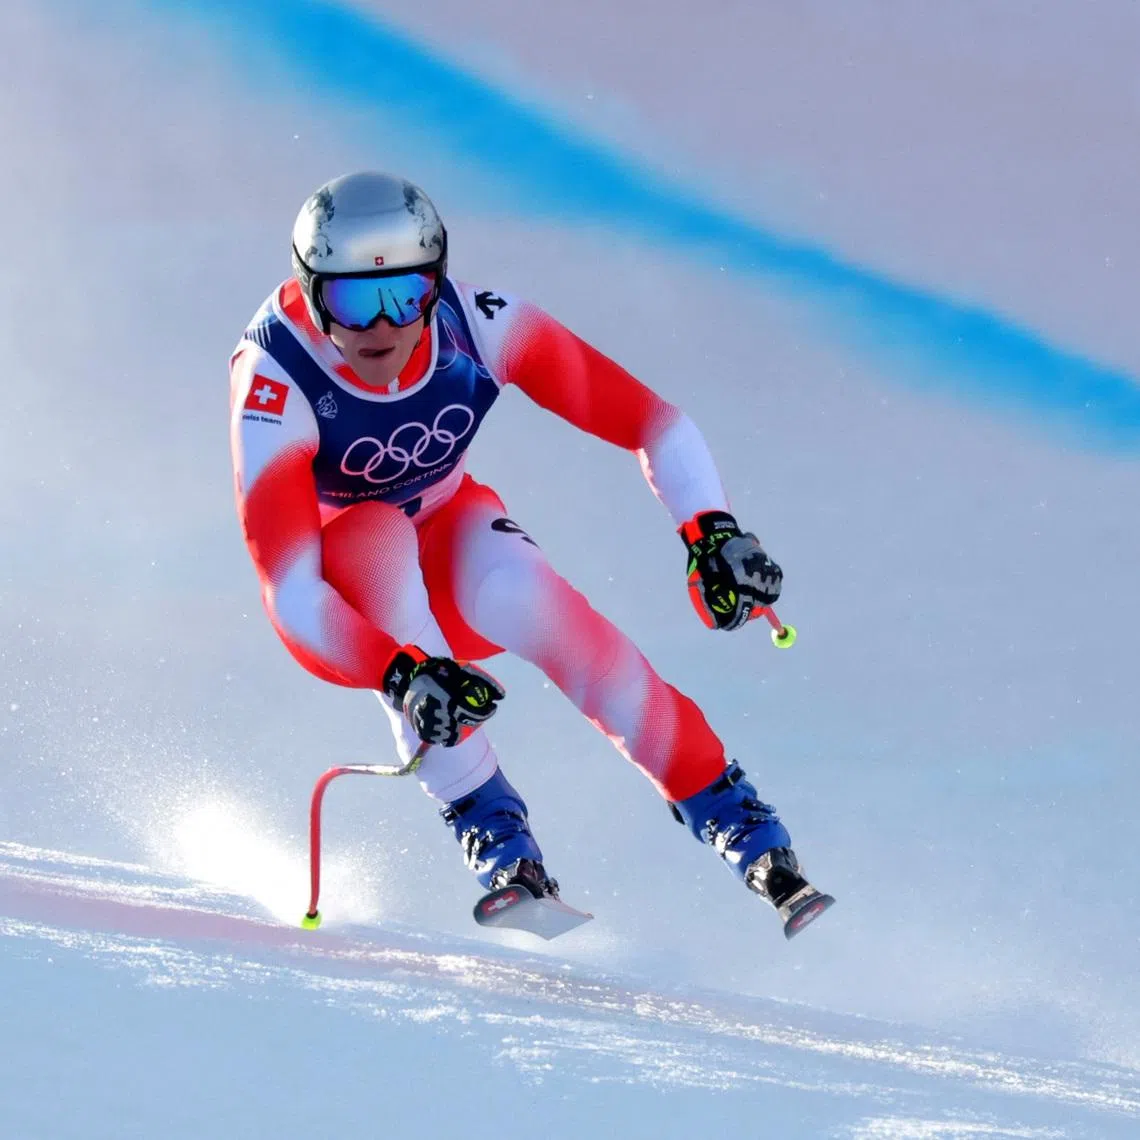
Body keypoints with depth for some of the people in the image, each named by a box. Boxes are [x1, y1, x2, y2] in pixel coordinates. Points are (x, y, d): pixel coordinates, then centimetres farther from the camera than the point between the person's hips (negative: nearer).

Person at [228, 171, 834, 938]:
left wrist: (713, 531, -39)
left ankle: (752, 839, -23)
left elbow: (650, 420, -22)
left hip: (447, 530, 2)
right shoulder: (274, 385, -32)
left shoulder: (477, 325, -26)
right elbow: (288, 595, -40)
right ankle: (500, 849, -32)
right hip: (332, 566, -1)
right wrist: (401, 674, -55)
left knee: (542, 609, -30)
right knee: (382, 538, -36)